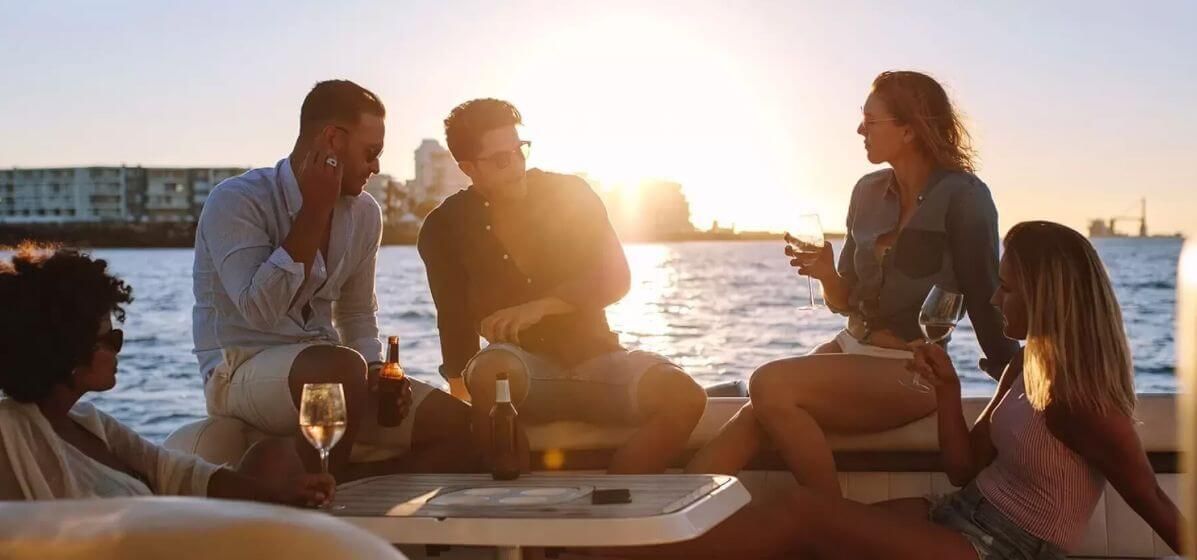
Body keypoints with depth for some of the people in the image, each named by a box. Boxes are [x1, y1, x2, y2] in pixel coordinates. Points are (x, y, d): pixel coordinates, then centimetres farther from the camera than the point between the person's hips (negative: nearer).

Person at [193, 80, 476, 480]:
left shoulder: (364, 214, 9)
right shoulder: (236, 201, -12)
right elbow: (260, 310, -25)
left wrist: (375, 369, -2)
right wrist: (314, 212, -19)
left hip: (324, 371, 7)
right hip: (242, 371, -7)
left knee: (464, 426, -10)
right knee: (343, 367, -39)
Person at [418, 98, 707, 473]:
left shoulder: (570, 195, 3)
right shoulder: (446, 228, 2)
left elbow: (616, 278, -3)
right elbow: (455, 321, 6)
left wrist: (540, 307, -17)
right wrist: (461, 393, -7)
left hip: (592, 359, 2)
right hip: (522, 367, -1)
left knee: (683, 395, -27)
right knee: (493, 369, -39)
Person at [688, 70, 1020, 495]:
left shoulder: (963, 197, -10)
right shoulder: (869, 192, 10)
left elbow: (985, 301, -7)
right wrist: (825, 273, -6)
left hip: (911, 372, -6)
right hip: (851, 349, 6)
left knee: (771, 386, -28)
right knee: (754, 415, -22)